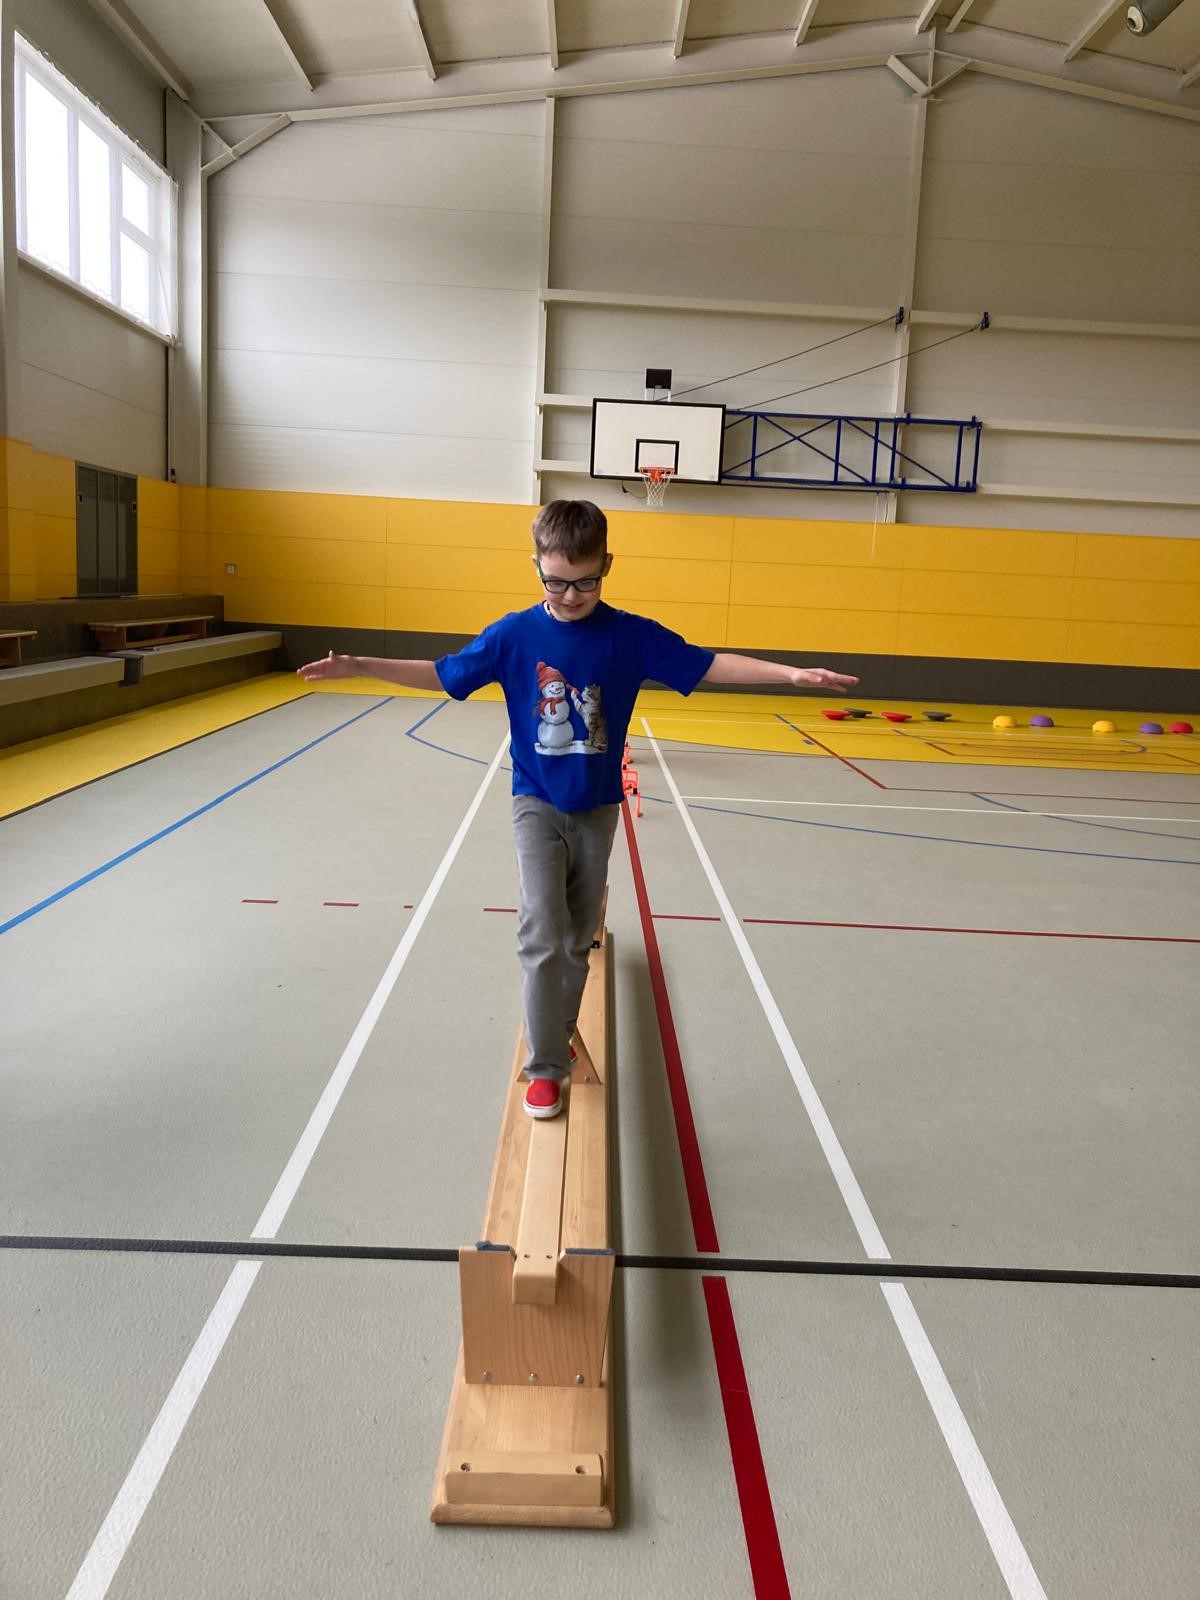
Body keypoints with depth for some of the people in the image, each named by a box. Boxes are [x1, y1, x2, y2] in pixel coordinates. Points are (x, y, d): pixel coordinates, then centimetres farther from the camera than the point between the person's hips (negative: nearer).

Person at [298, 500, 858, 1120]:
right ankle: (546, 1067, 3)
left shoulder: (632, 635, -8)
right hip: (537, 806, -1)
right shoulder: (514, 634, -8)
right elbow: (443, 674, 0)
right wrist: (359, 665, -7)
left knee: (577, 940, 13)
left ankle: (558, 1034, 35)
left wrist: (790, 673, -14)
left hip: (597, 811, 2)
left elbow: (707, 665, -5)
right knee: (542, 937, -11)